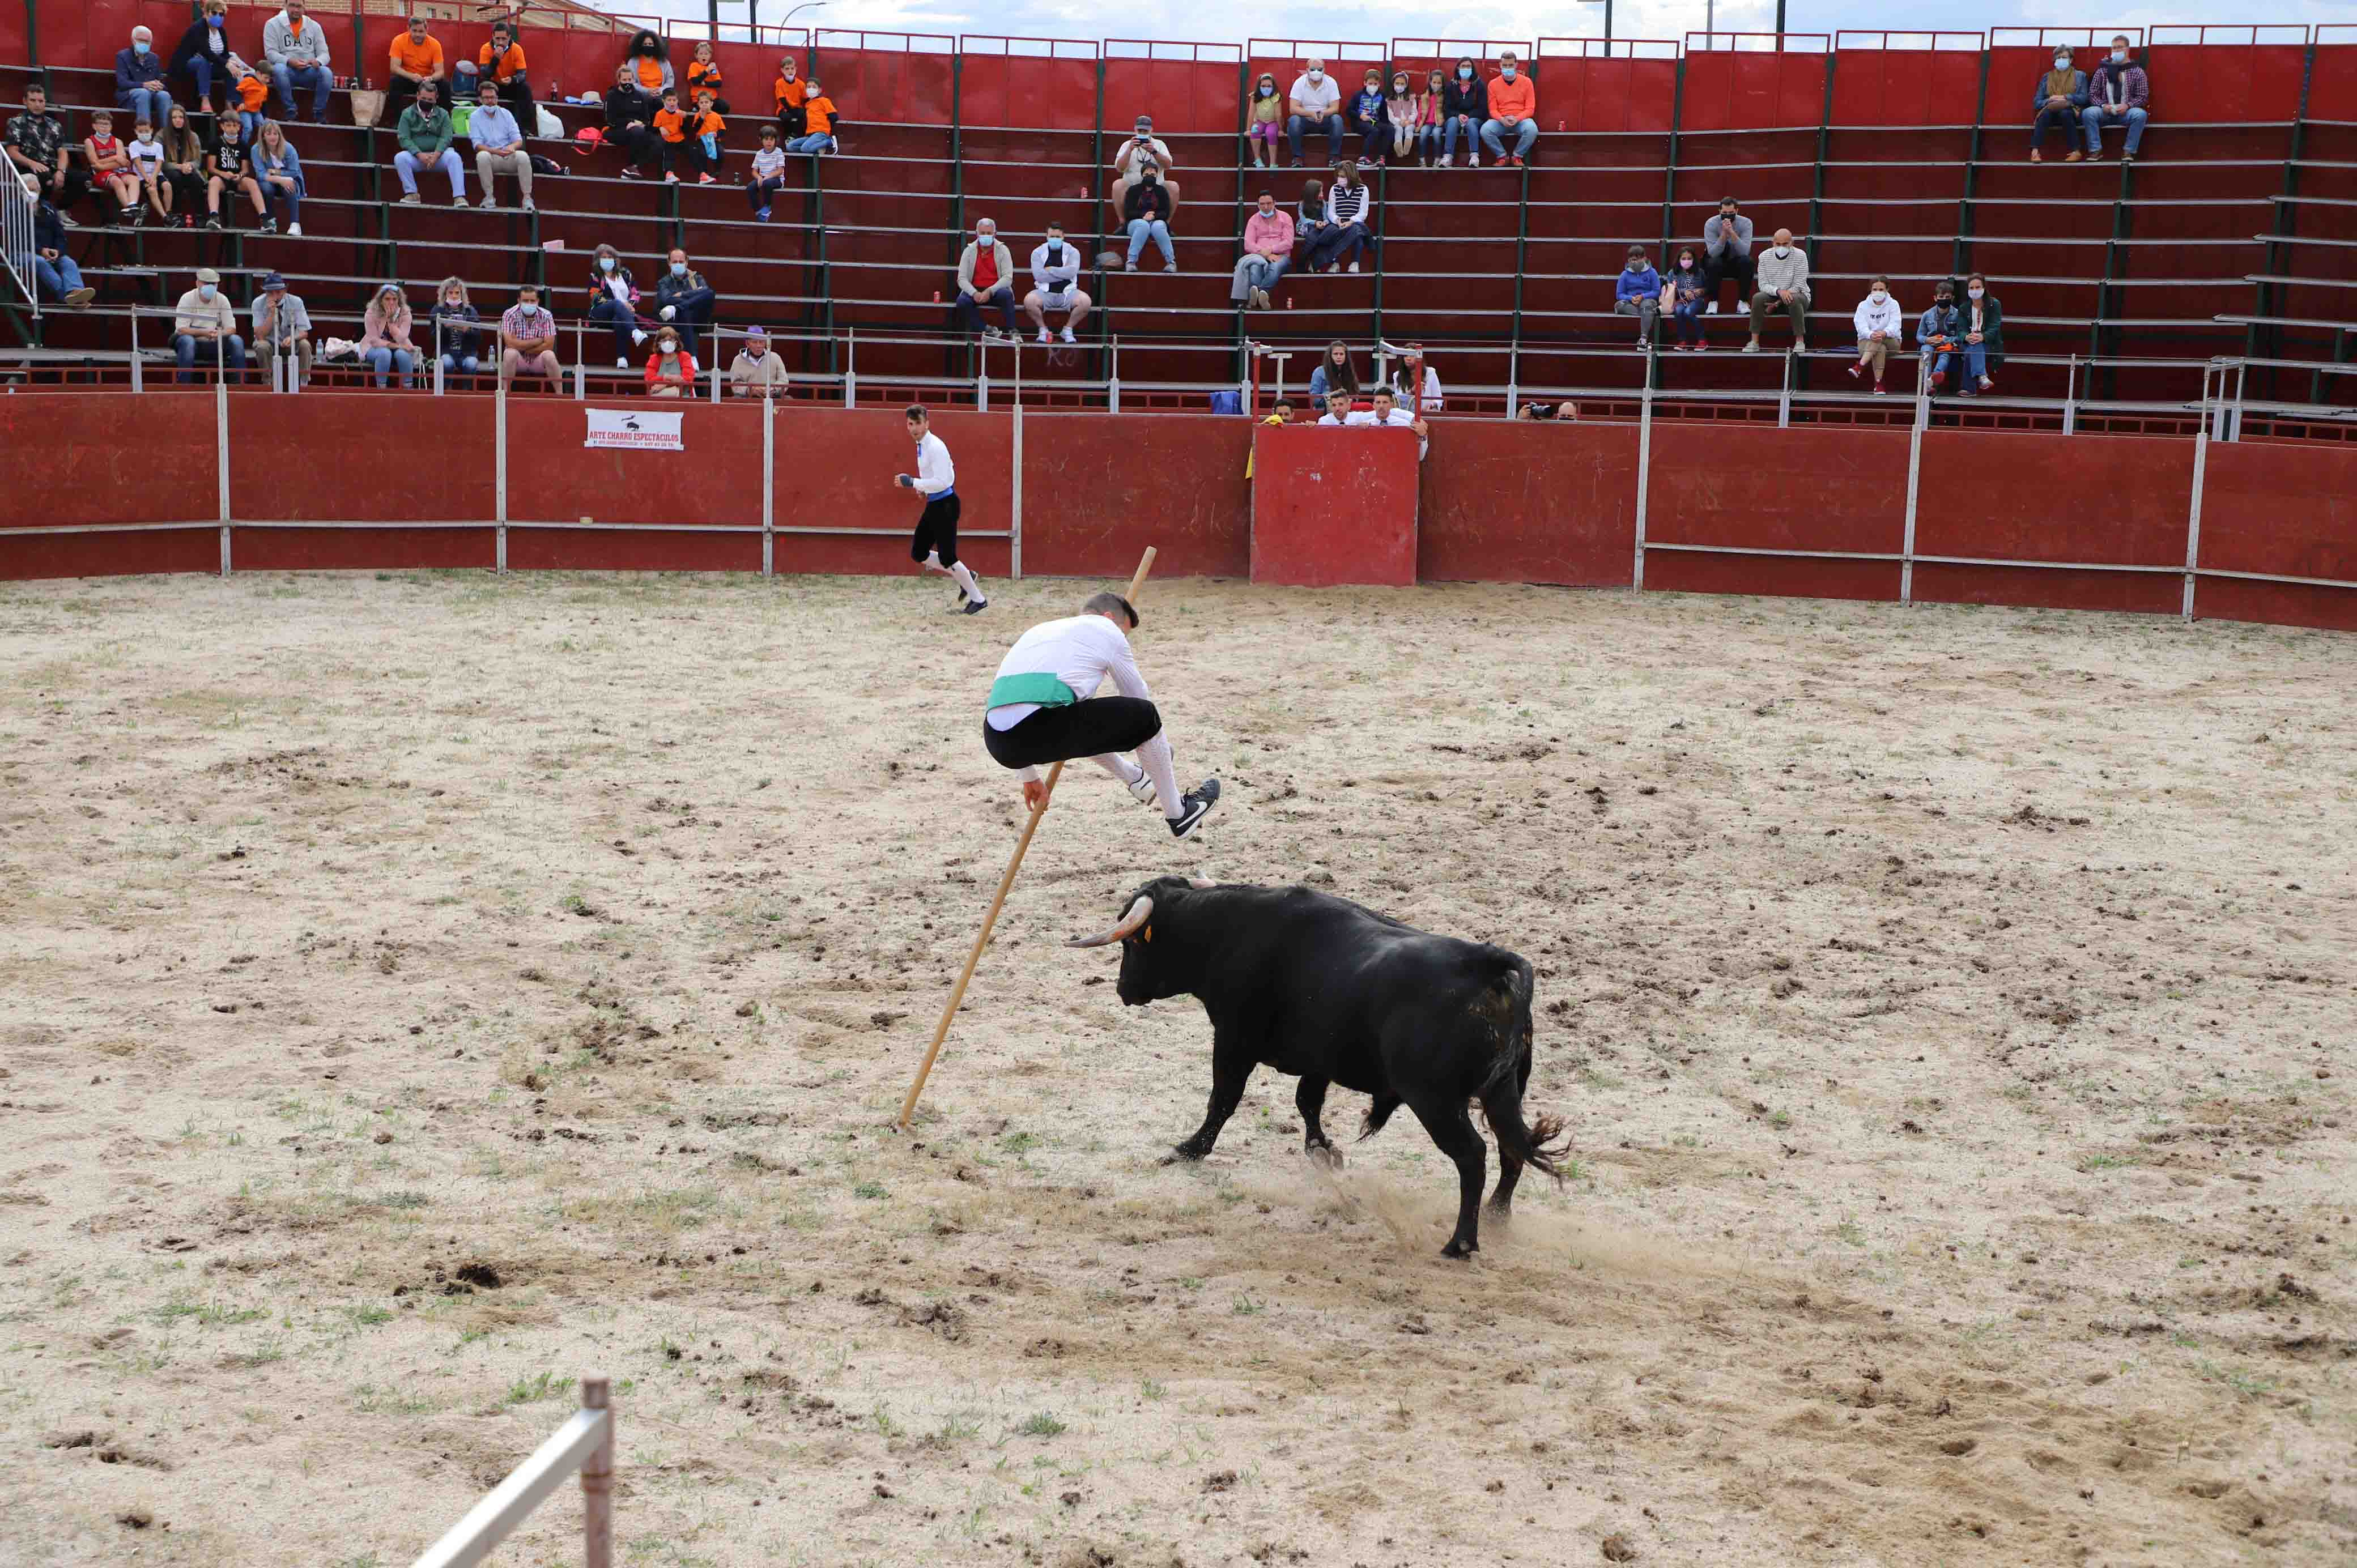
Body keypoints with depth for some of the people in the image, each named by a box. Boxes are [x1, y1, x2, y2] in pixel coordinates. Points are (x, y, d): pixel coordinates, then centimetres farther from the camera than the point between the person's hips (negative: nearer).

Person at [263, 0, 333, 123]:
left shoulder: (314, 26, 12)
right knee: (279, 69, -37)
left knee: (327, 73, -29)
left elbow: (324, 53, 7)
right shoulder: (273, 25, 3)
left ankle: (319, 117, -19)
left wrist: (318, 61, -19)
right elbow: (270, 53, -6)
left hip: (309, 71, 2)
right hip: (287, 70, -2)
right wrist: (289, 61, -25)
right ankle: (290, 115, -28)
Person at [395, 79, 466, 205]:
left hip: (438, 154, 0)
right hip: (416, 155, 0)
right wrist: (420, 155, -20)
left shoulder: (443, 114, 10)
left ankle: (459, 197, -36)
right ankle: (411, 194, -24)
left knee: (454, 157, -30)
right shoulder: (407, 114, 7)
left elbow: (446, 138, -3)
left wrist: (436, 155, -22)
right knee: (400, 157, -29)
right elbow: (404, 138, -4)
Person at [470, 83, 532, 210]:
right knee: (482, 156, -36)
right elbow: (478, 145, -6)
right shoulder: (475, 117, 4)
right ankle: (489, 197, -27)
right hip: (491, 157, -2)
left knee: (523, 156, -30)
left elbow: (518, 140, 5)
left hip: (509, 157, 2)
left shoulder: (506, 114, 11)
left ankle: (527, 198, -29)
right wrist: (496, 151, -26)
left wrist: (512, 146, -21)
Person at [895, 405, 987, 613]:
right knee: (918, 554, 10)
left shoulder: (936, 447, -20)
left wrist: (913, 483, -25)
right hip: (933, 504, 10)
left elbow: (943, 482, -26)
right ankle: (965, 577, 21)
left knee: (947, 558, -5)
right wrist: (924, 486, 13)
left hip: (945, 505, -10)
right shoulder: (922, 445, 11)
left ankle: (978, 600, 9)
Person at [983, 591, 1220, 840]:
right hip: (1039, 732, -7)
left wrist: (1030, 778, 46)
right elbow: (1140, 698, 26)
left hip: (998, 743, 8)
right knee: (1145, 716, 11)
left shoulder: (1042, 629, 35)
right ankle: (1178, 816, 22)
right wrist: (1164, 752, 43)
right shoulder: (1107, 631, 16)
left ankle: (1137, 781, 53)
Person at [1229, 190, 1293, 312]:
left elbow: (1288, 243, 1)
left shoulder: (1285, 218, 12)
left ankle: (1260, 293, -64)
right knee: (1255, 267, -38)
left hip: (1280, 256, -1)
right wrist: (1266, 254, -12)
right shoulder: (1254, 220, 14)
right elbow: (1248, 245, 2)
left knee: (1275, 267, -39)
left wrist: (1270, 250, -13)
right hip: (1259, 256, 1)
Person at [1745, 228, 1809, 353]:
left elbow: (1798, 286, -16)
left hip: (1798, 296, -3)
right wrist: (1779, 291, -31)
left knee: (1794, 299, -37)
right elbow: (1763, 285, -9)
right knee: (1757, 298, -27)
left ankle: (1800, 341, -28)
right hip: (1773, 296, 3)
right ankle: (1754, 342, -24)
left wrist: (1777, 303, -21)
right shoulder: (1765, 257, -6)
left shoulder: (1800, 256, -14)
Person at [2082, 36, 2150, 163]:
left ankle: (2129, 151, -23)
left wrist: (2128, 106, -15)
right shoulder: (2102, 70, 10)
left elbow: (2143, 96, 3)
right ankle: (2095, 150, -22)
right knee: (2088, 113, -28)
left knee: (2140, 114, -33)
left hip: (2126, 113, -1)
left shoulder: (2137, 71, 6)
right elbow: (2093, 94, 8)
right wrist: (2102, 105, -12)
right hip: (2106, 112, 1)